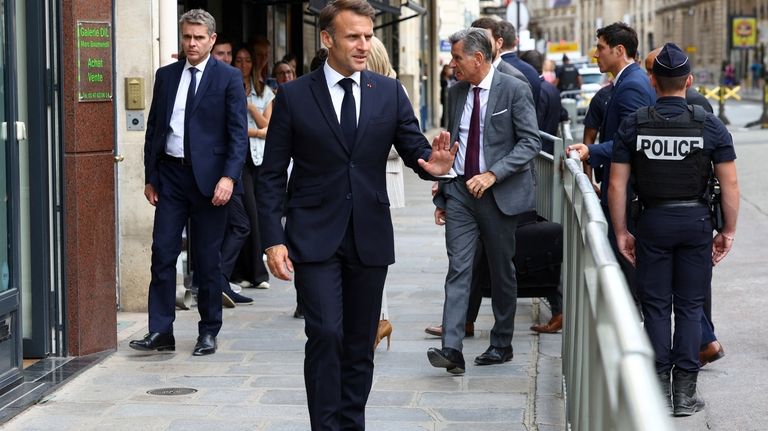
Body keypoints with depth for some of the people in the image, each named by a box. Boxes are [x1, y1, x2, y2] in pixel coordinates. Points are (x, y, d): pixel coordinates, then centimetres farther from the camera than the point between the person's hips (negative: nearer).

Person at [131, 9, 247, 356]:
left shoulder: (229, 78, -2)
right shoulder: (165, 76, 10)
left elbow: (238, 132, -6)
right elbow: (154, 128, 13)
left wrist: (229, 177, -17)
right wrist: (150, 176, 8)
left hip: (208, 177, -3)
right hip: (170, 174, 3)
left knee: (208, 259, 4)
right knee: (162, 253, -2)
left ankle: (208, 332, 14)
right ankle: (161, 332, 1)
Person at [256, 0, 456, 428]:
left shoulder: (390, 93, 4)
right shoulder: (294, 96, -2)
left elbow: (416, 151, 3)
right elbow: (272, 175, -1)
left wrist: (435, 165, -22)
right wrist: (273, 239, -9)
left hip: (370, 236, 3)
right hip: (315, 237, -3)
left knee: (360, 344, 10)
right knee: (325, 334, -14)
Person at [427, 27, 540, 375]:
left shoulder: (514, 91, -8)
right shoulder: (456, 92, 10)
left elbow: (530, 142, -12)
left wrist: (492, 174, -20)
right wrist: (441, 180, 11)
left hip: (499, 193, -4)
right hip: (459, 191, 4)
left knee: (501, 271, 8)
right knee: (458, 268, -8)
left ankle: (501, 344, 22)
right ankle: (451, 349, -15)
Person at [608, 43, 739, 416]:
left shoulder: (633, 125, -3)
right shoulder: (709, 125, -5)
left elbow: (617, 185, -3)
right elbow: (730, 184, -6)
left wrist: (621, 233, 6)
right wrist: (728, 231, 4)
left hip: (653, 221, 0)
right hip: (695, 221, 0)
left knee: (656, 305, 8)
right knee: (690, 307, 6)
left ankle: (659, 389, 9)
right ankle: (685, 392, 6)